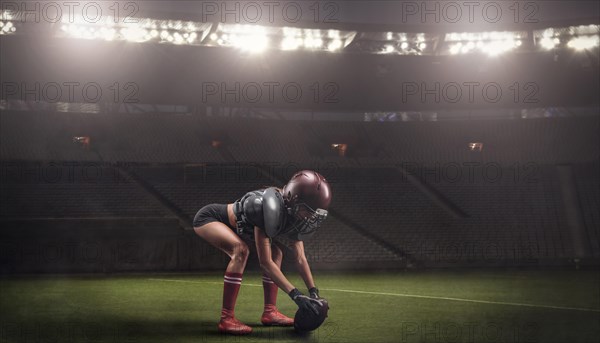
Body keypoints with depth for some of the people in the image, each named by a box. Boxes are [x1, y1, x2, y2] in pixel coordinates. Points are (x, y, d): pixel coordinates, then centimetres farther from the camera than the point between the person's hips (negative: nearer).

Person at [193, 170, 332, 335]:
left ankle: (270, 311, 4)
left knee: (276, 252, 2)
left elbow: (300, 259, -5)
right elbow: (265, 262, -34)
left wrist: (314, 293, -12)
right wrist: (295, 294, -36)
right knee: (240, 250, -32)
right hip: (208, 217, -9)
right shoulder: (270, 210, -37)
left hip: (232, 225, 9)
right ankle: (226, 319, -27)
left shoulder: (293, 217, -12)